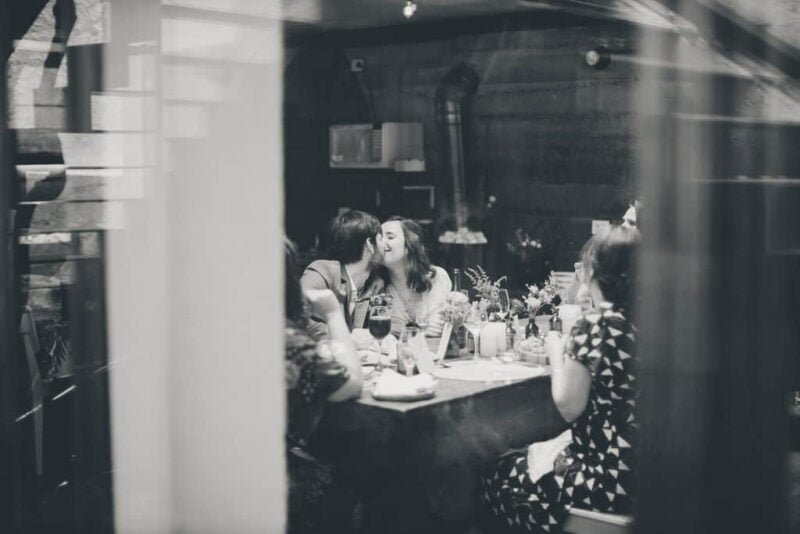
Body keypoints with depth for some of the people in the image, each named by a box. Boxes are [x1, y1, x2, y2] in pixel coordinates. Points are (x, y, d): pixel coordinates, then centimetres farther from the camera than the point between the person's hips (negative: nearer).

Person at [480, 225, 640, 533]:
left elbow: (568, 407, -13)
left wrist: (557, 354, 1)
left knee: (497, 479, 13)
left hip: (611, 478, -8)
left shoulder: (594, 326, -18)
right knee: (523, 462, 27)